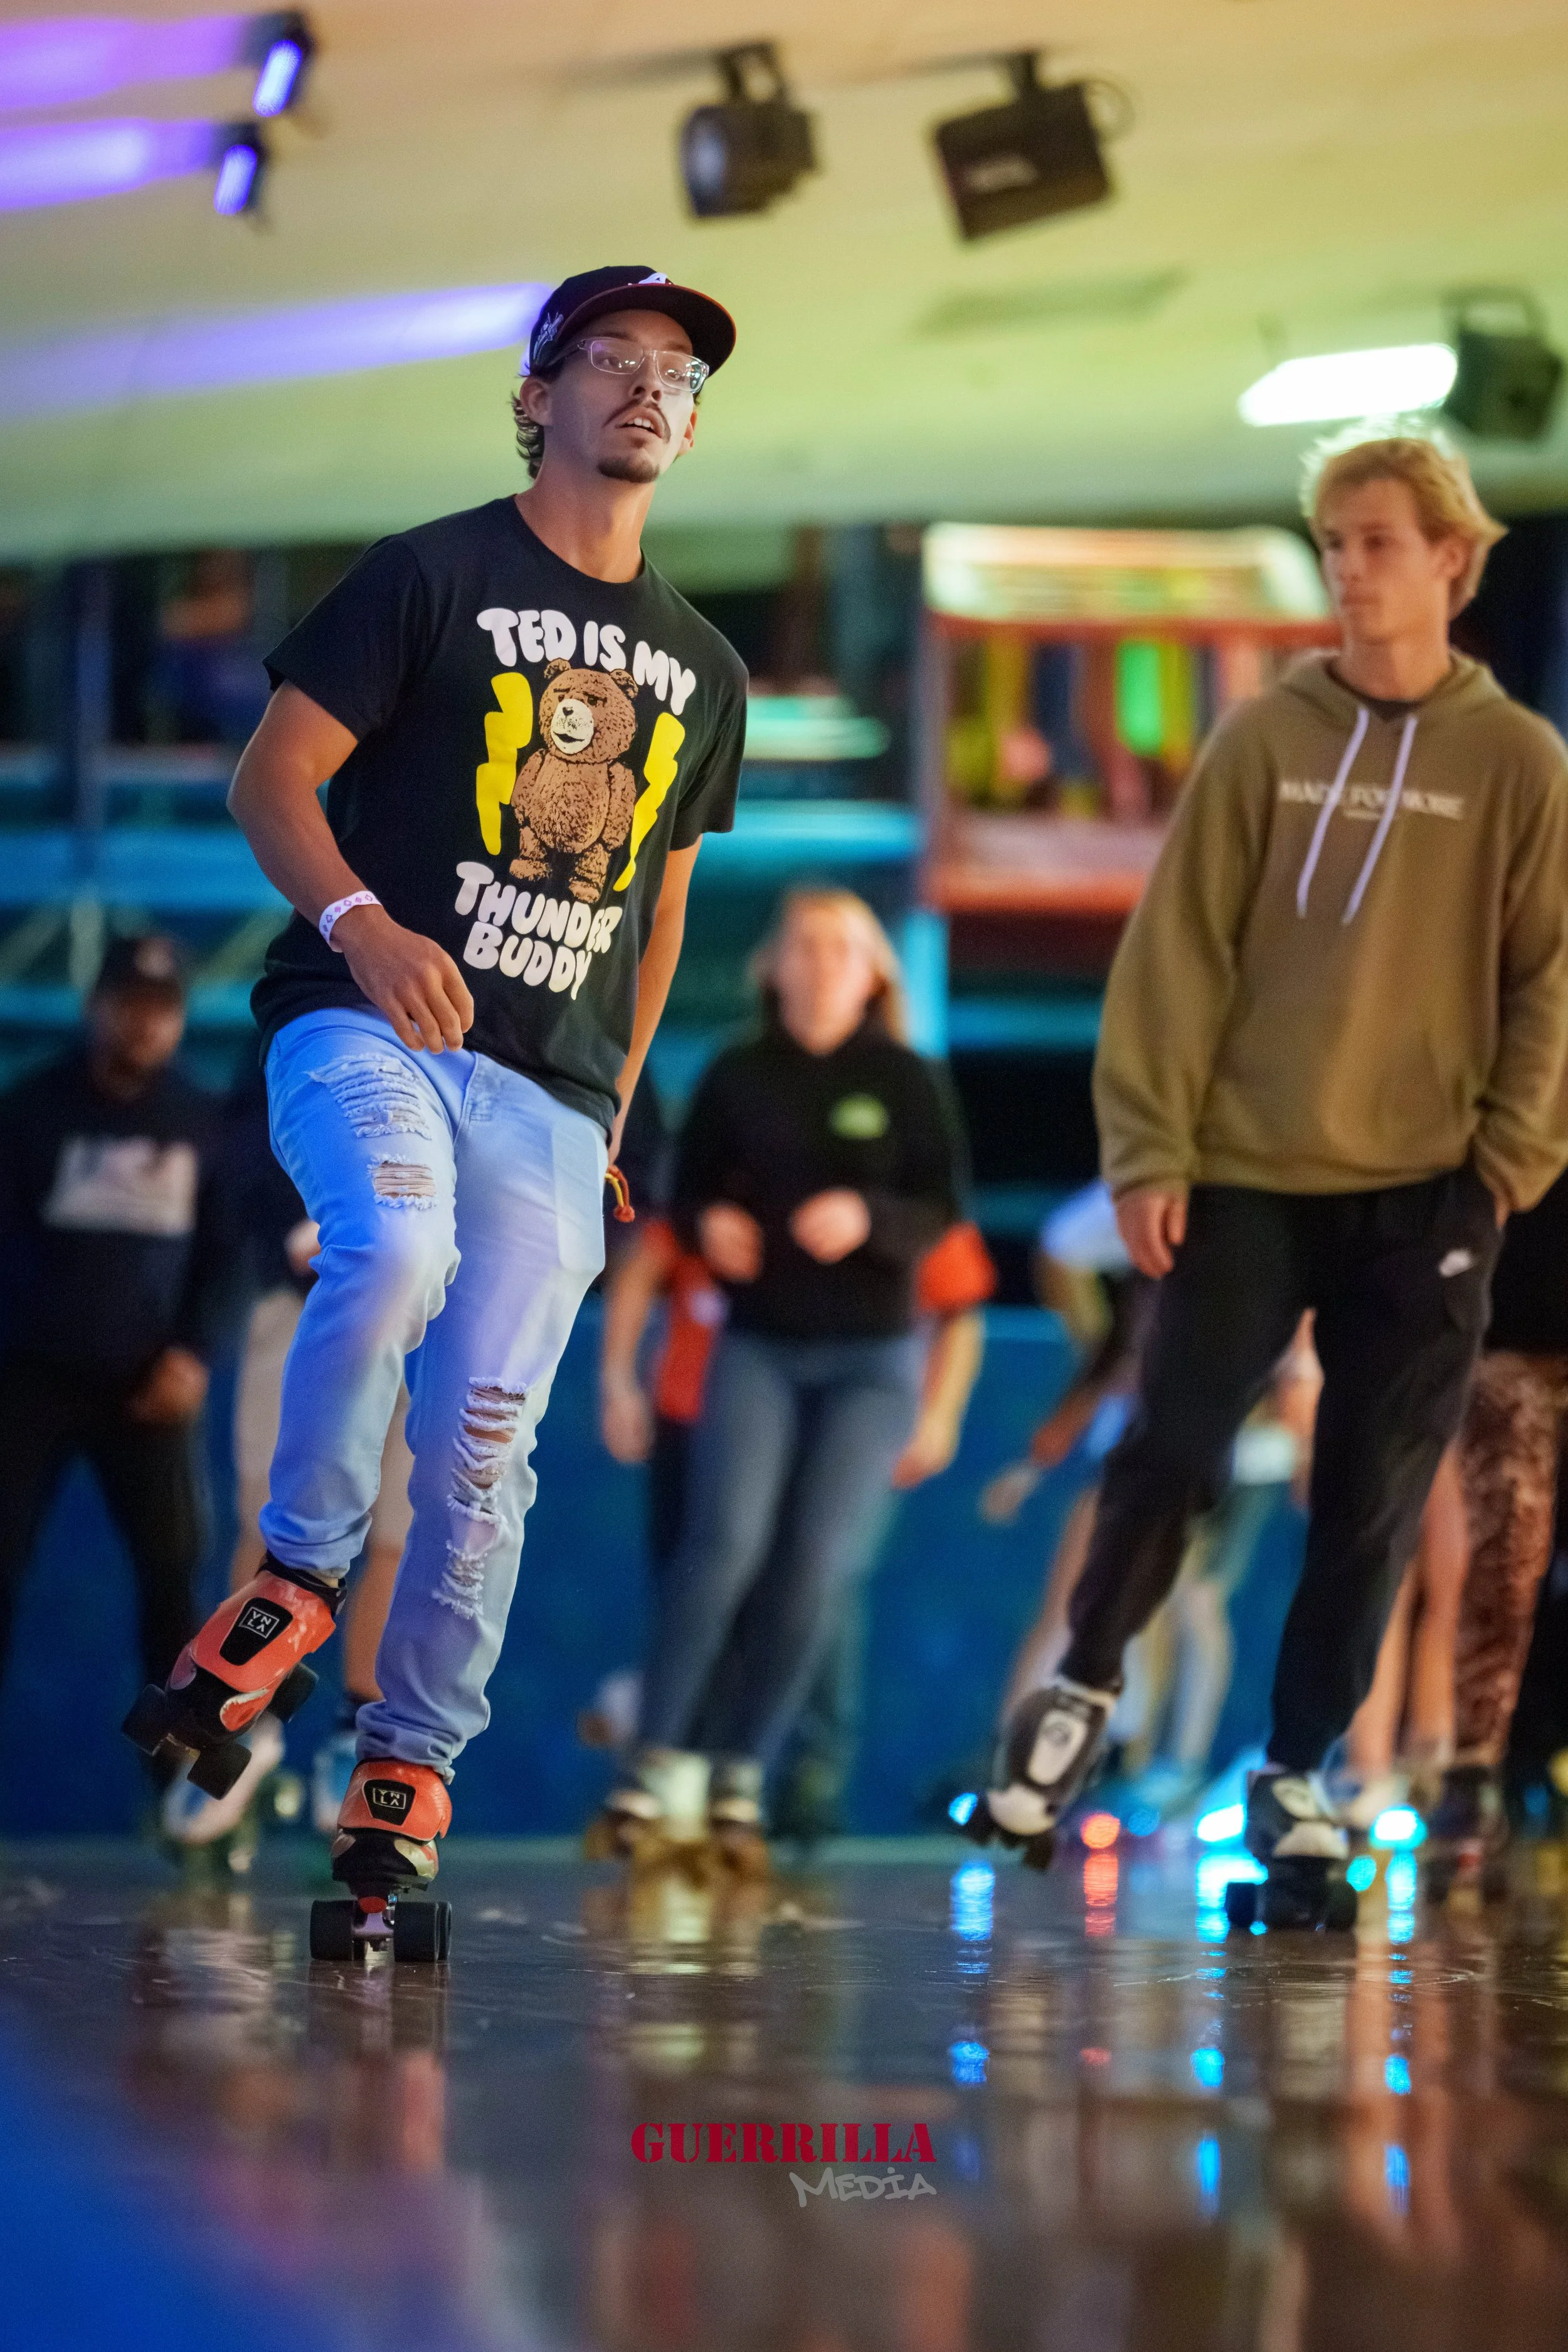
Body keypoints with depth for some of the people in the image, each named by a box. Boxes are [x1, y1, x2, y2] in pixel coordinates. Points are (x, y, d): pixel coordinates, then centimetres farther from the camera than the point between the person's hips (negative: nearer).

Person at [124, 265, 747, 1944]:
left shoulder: (698, 669, 20)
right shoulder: (435, 577, 4)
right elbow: (272, 773, -1)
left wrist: (614, 1114, 17)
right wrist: (361, 923, -19)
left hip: (552, 1092, 4)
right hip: (364, 1028, -4)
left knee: (482, 1447, -5)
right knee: (391, 1254, -35)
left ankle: (405, 1786, 4)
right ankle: (293, 1588, -15)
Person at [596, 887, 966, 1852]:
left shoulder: (903, 1080, 2)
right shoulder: (739, 1077, 6)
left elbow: (942, 1209, -3)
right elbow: (690, 1191, 12)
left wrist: (868, 1219, -21)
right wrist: (710, 1224, -10)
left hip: (871, 1353, 0)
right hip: (759, 1345, 0)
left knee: (816, 1563, -7)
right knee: (727, 1537, -19)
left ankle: (745, 1769, 3)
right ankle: (660, 1754, -15)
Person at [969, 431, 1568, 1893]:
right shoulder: (1264, 742, 2)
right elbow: (1180, 952, 0)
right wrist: (1150, 1146, -6)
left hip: (1423, 1195, 0)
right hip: (1248, 1176, 0)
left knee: (1370, 1507, 4)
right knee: (1169, 1454, -6)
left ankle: (1295, 1771, 19)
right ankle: (1081, 1694, 17)